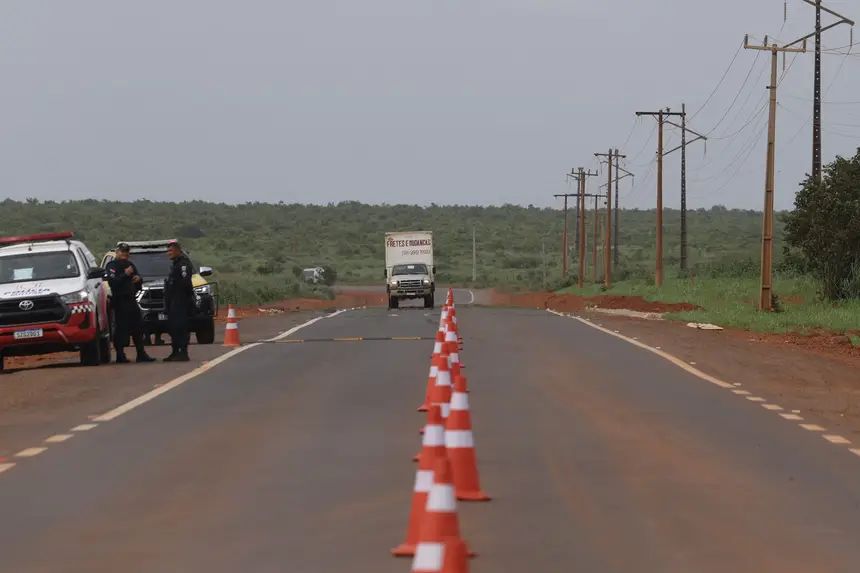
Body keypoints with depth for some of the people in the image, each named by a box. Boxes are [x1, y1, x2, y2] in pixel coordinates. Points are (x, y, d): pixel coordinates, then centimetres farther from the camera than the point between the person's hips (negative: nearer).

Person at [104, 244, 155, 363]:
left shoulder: (129, 265, 21)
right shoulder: (112, 266, -5)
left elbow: (138, 279, 26)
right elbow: (112, 282, -19)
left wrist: (138, 278, 2)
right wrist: (125, 275, -26)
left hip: (131, 299, 8)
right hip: (120, 300, -8)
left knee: (137, 327, 9)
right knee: (121, 328, -9)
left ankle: (141, 353, 13)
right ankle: (120, 355, -6)